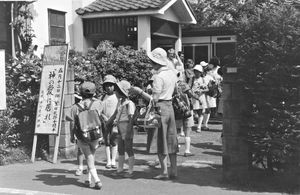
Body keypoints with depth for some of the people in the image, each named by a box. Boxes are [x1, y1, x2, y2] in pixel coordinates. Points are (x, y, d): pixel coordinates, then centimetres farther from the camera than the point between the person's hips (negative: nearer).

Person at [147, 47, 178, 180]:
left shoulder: (159, 77, -17)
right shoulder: (172, 73, 9)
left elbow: (155, 98, -19)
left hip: (161, 107, -8)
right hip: (170, 106, 8)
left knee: (161, 141, 0)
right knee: (171, 140, 11)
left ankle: (164, 172, 5)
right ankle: (173, 171, 15)